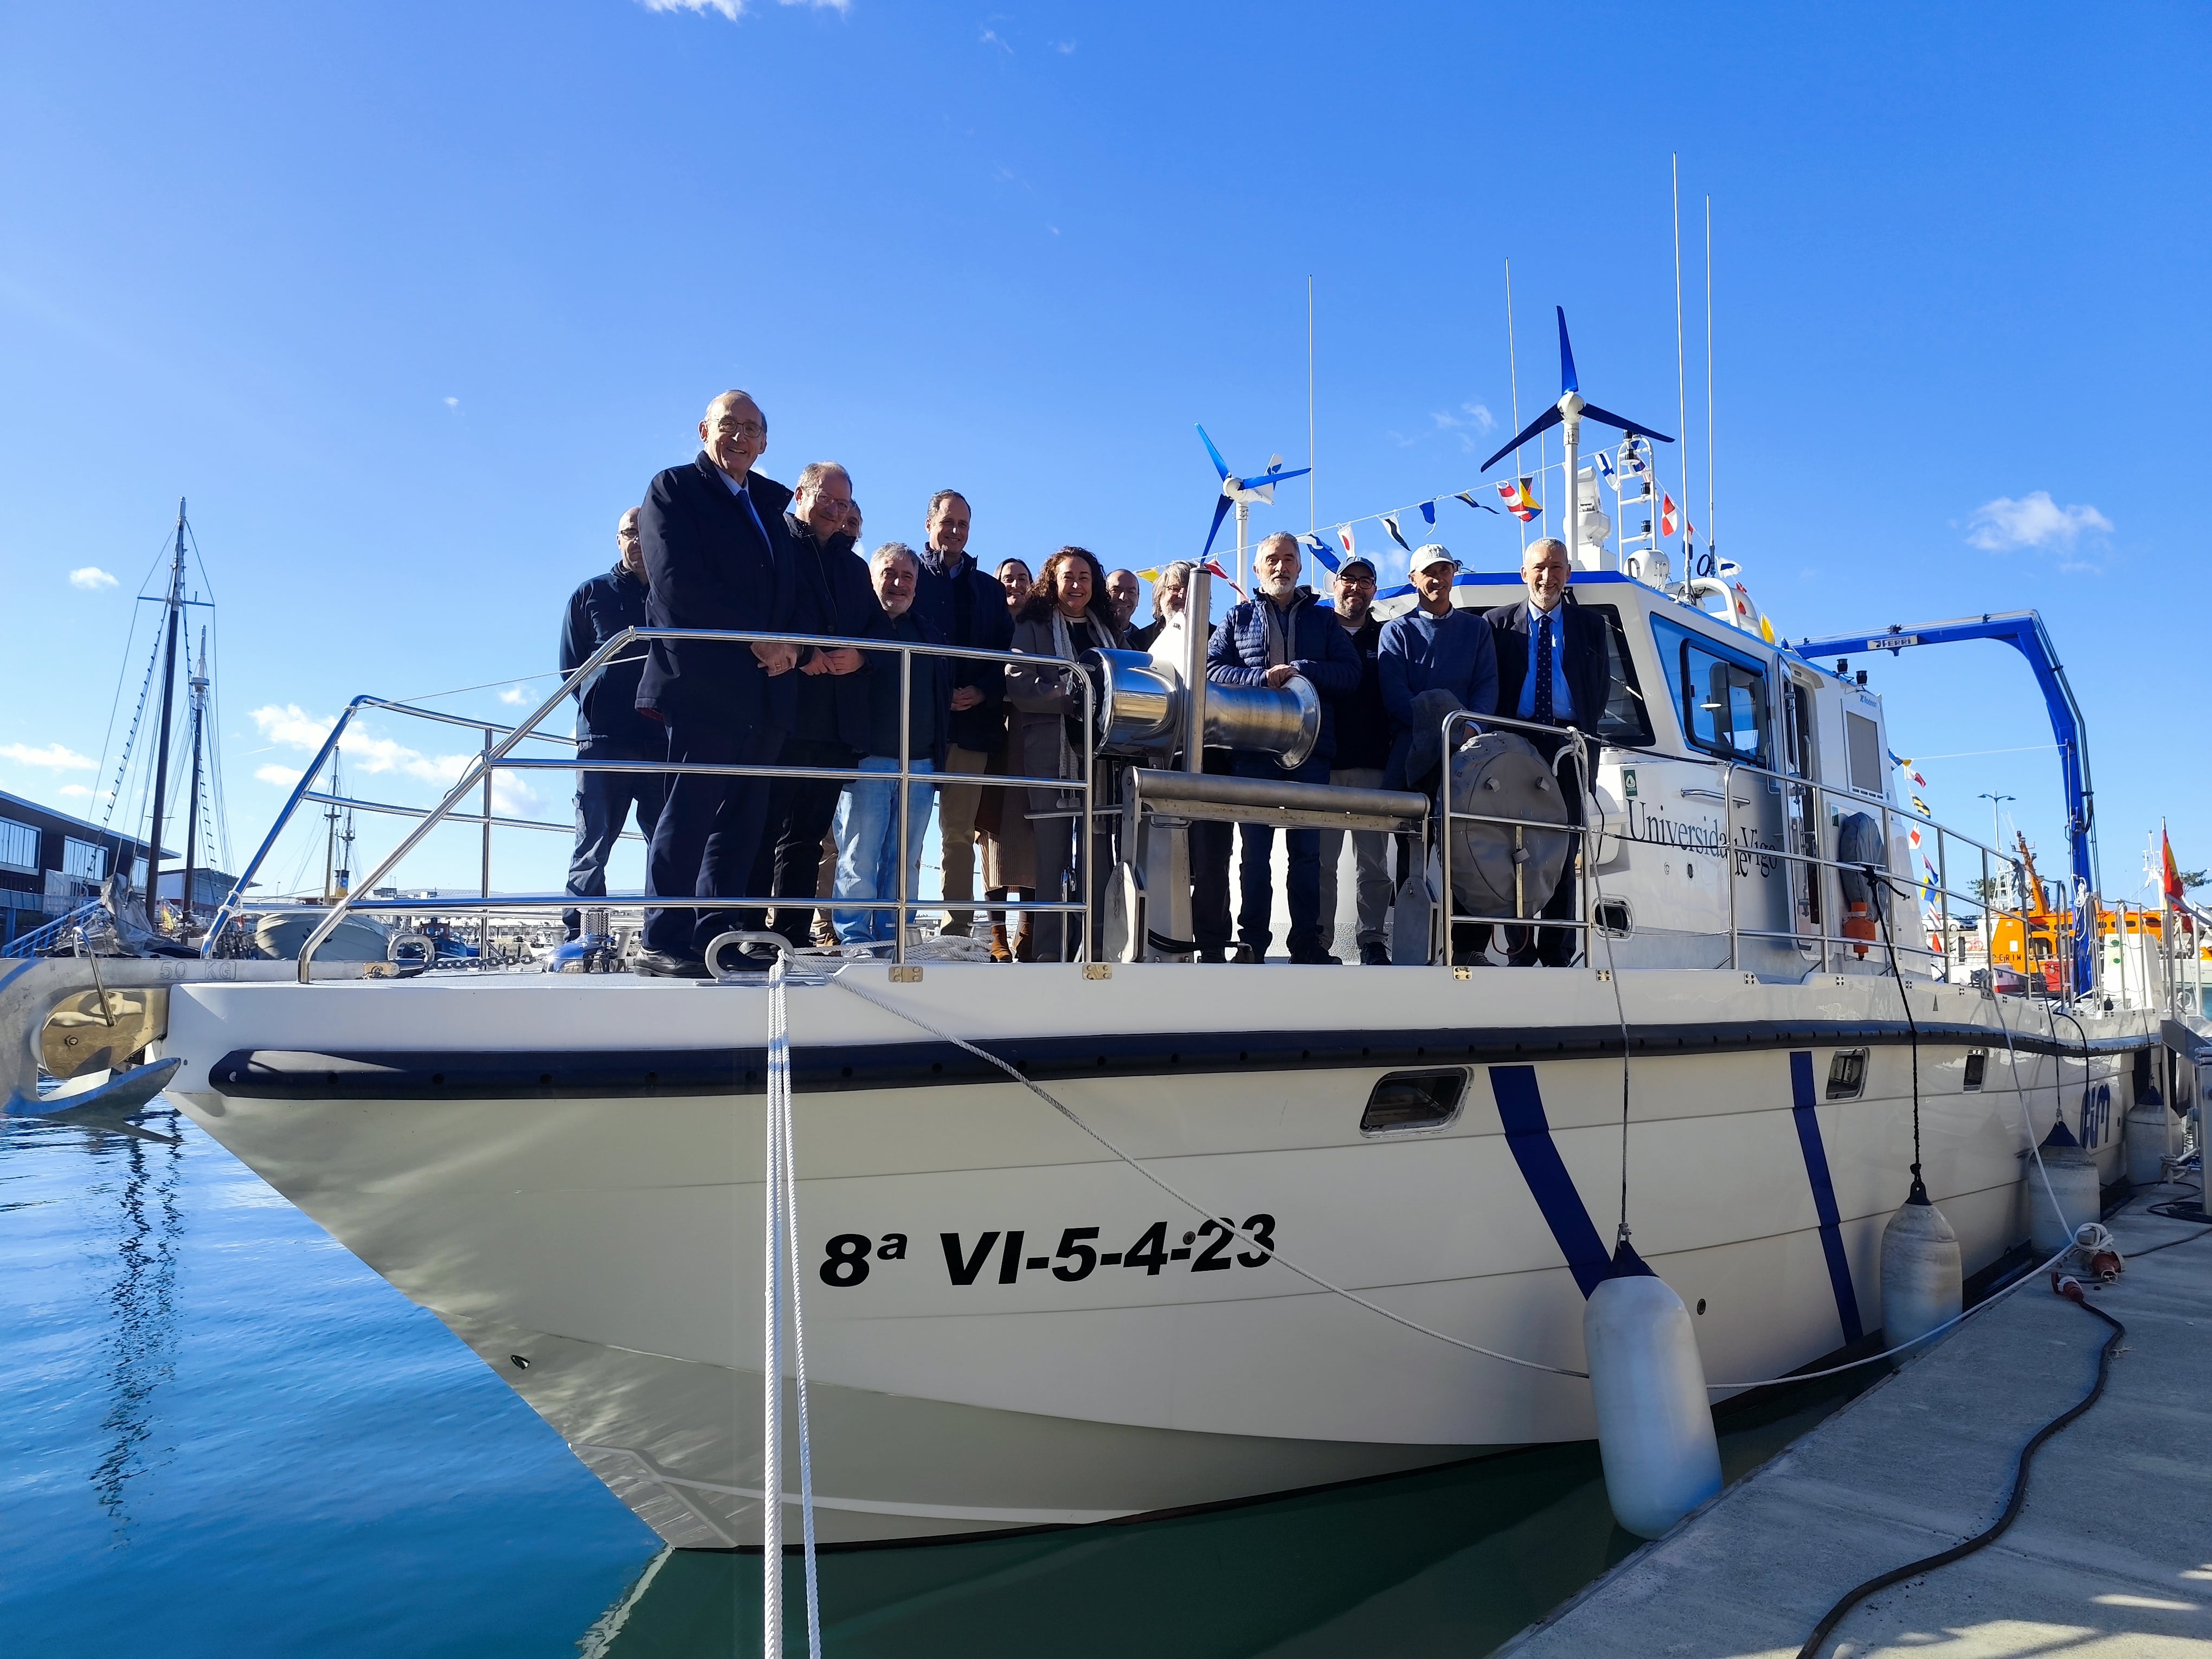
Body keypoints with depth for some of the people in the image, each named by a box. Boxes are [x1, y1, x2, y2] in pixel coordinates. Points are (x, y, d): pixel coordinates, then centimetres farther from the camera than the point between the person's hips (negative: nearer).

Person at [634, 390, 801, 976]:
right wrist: (758, 639, -12)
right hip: (703, 683, -6)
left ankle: (714, 937, 10)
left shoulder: (772, 505, 22)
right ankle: (663, 940, -2)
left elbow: (788, 590, 18)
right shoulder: (674, 488, 4)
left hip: (765, 687, 6)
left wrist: (786, 646, -4)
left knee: (741, 821, 5)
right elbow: (679, 582, -10)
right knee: (690, 810, -8)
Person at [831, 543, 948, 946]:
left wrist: (937, 756, 12)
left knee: (904, 865, 6)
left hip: (920, 765, 5)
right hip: (867, 761, -4)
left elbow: (945, 696, 20)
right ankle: (855, 948, 0)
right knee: (859, 863, -6)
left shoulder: (930, 633, 18)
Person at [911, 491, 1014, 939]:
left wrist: (982, 691, -6)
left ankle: (958, 927, 4)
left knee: (960, 832, 2)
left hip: (972, 723, 3)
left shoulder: (989, 590, 20)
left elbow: (1006, 654, 12)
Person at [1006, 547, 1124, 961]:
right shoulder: (1033, 628, 6)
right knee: (1052, 859, -2)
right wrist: (1072, 693, -17)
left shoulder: (1108, 630, 20)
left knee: (1098, 856, 1)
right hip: (1052, 754, -4)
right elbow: (1018, 685, -7)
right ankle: (1048, 955, 2)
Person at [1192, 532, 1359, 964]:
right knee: (1255, 850, 0)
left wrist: (1301, 670, -10)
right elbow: (1213, 669, 2)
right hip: (1253, 750, 0)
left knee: (1307, 849, 1)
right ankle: (1252, 941, 5)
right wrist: (1262, 678, -12)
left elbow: (1350, 673, 4)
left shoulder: (1324, 620, 16)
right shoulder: (1238, 618, 15)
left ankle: (1307, 940, 6)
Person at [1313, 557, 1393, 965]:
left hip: (1374, 763, 1)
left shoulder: (1386, 637, 14)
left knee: (1373, 860, 1)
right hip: (1323, 762, -1)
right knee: (1322, 858, 0)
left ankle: (1372, 939, 6)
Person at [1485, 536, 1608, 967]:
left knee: (1564, 851, -1)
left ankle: (1558, 953, 2)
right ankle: (1520, 949, -1)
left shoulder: (1589, 627, 16)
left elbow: (1601, 688, 15)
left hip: (1567, 748, 1)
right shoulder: (1497, 623, 11)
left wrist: (1583, 734, 3)